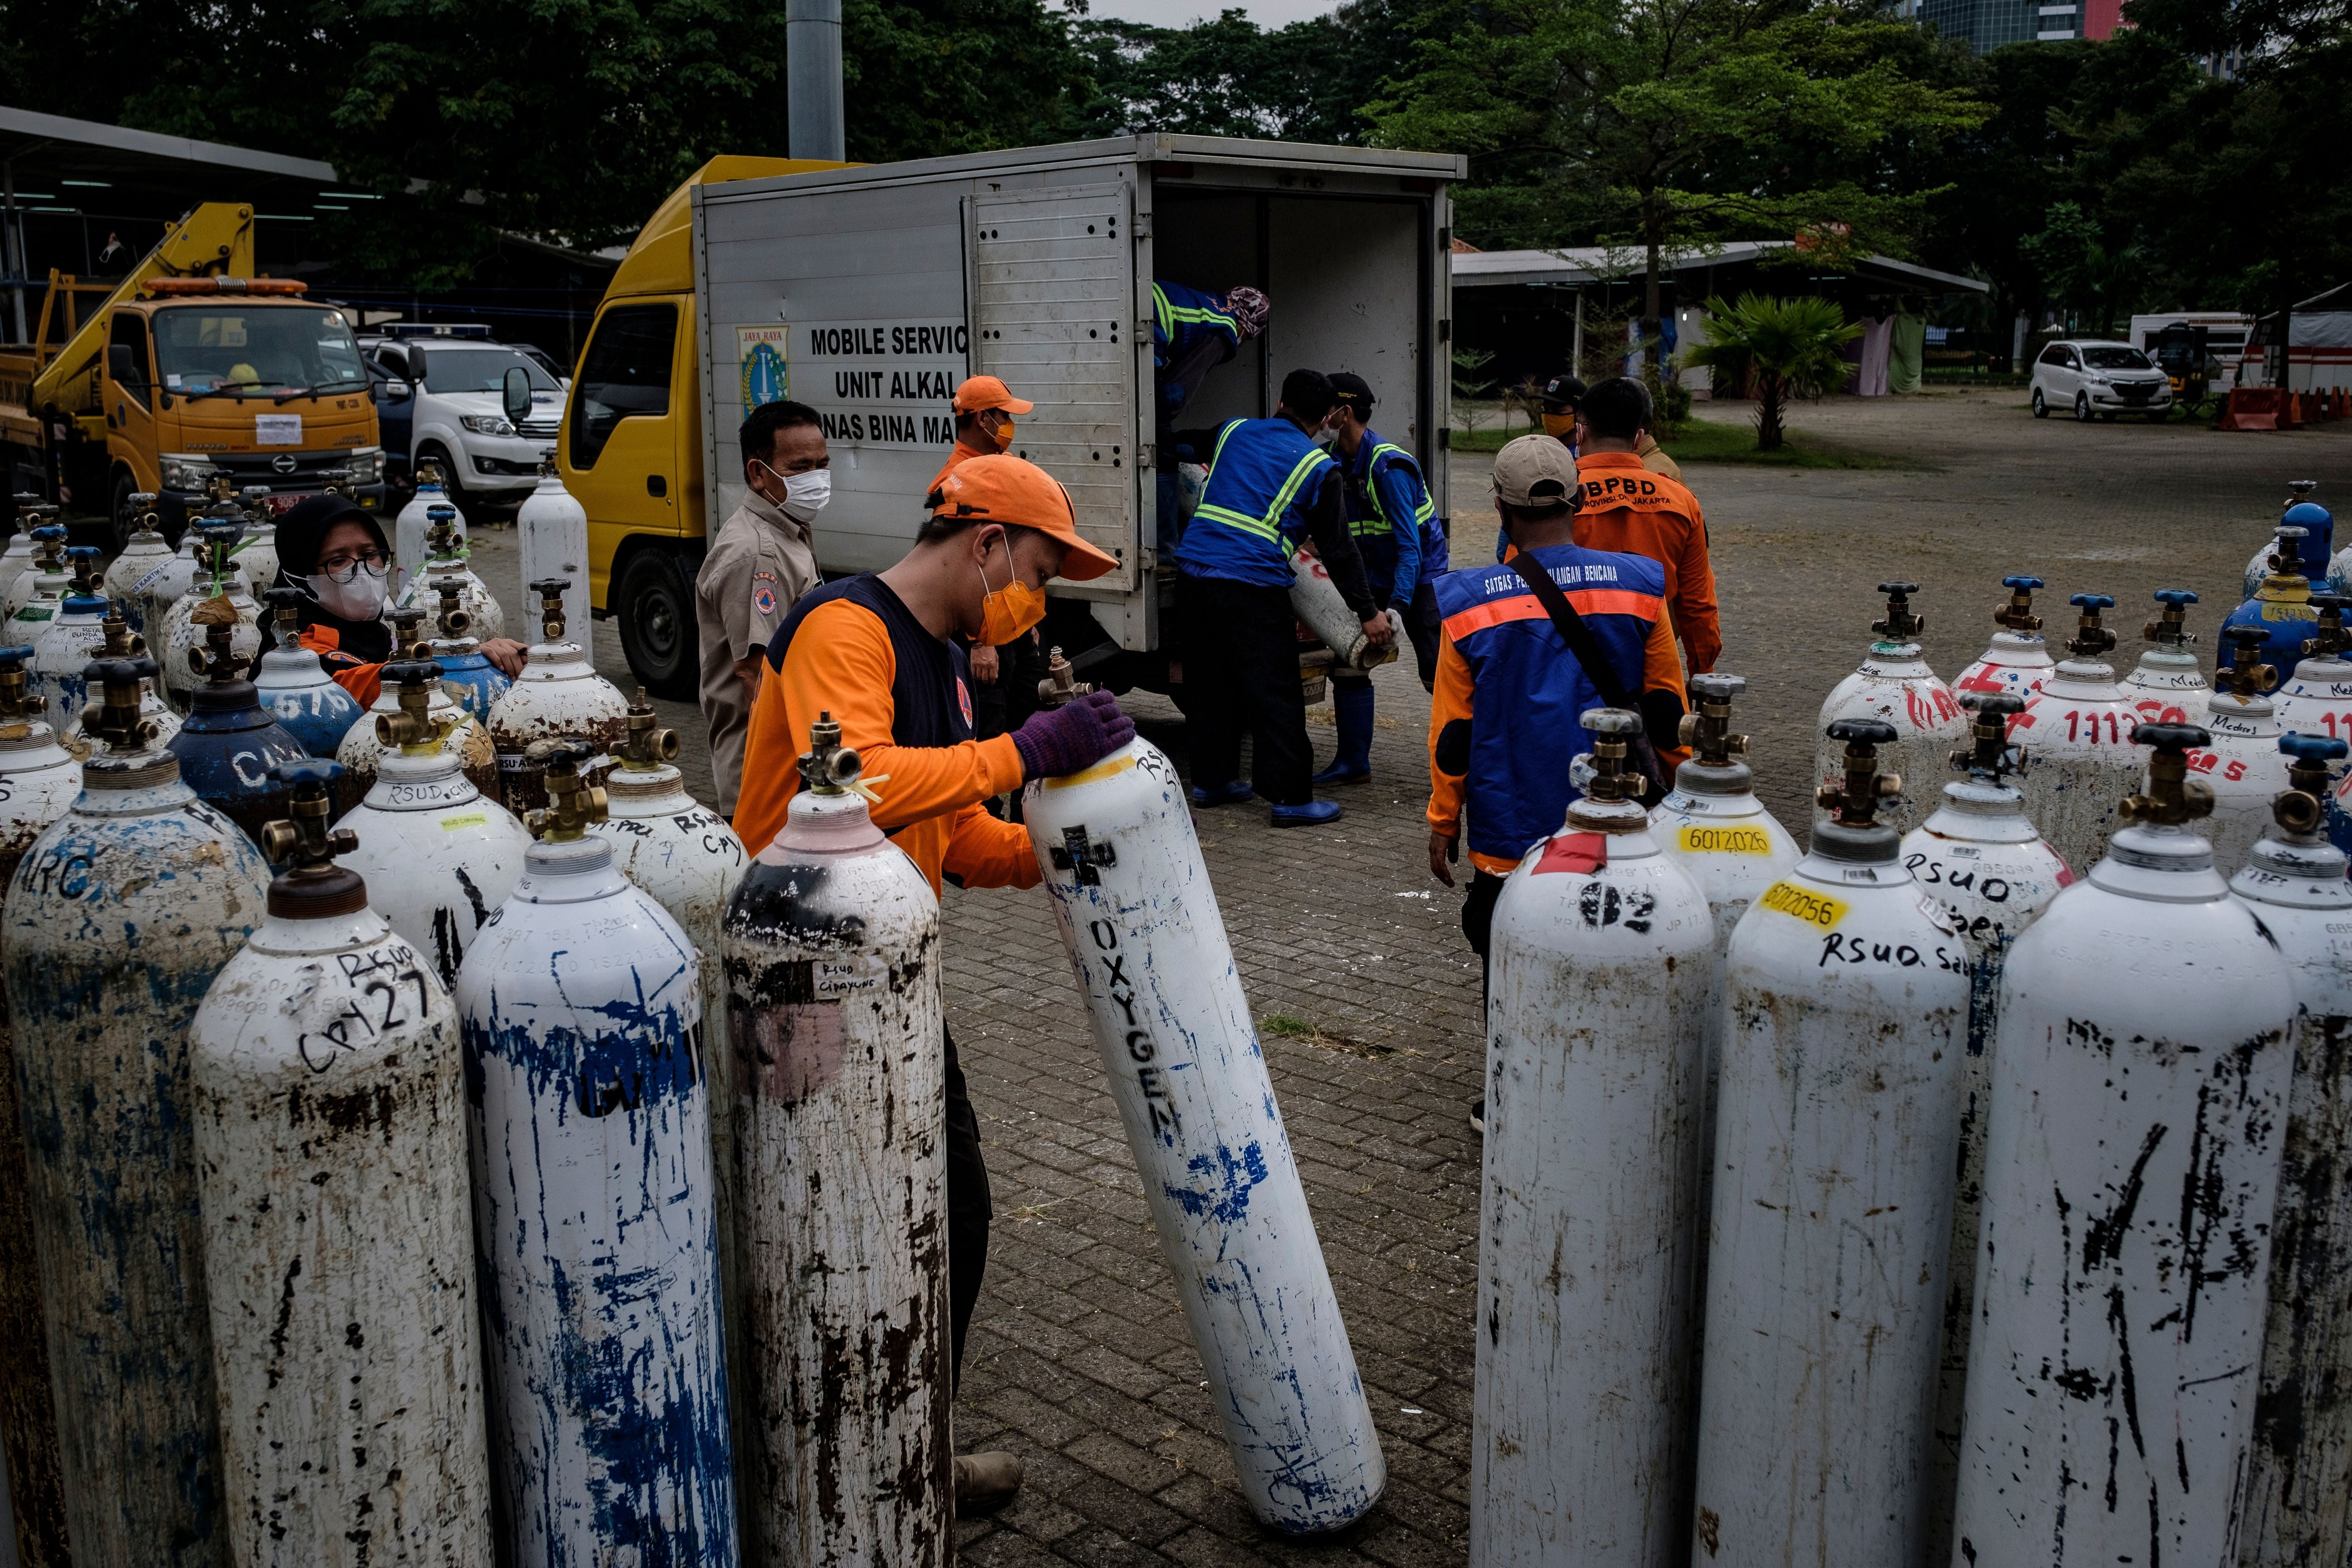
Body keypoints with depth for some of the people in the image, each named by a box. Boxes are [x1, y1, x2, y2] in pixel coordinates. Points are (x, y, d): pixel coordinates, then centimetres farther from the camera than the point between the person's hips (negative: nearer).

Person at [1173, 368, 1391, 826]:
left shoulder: (1233, 431, 15)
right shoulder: (1318, 468, 2)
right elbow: (1338, 548, 4)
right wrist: (1368, 612, 11)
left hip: (1193, 569, 6)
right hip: (1252, 588, -6)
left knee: (1208, 684, 17)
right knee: (1276, 694, 0)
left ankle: (1210, 779, 26)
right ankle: (1291, 797, 3)